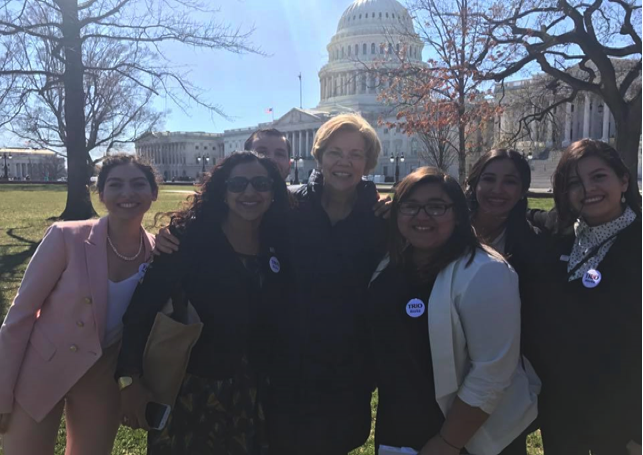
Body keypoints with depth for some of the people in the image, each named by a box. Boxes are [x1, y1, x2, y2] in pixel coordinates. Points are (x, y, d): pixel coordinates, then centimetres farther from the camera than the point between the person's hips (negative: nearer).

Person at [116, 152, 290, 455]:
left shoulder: (278, 246, -2)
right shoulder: (192, 238, -16)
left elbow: (274, 319, 6)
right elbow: (143, 305, -19)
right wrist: (130, 379, -23)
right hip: (188, 387, -4)